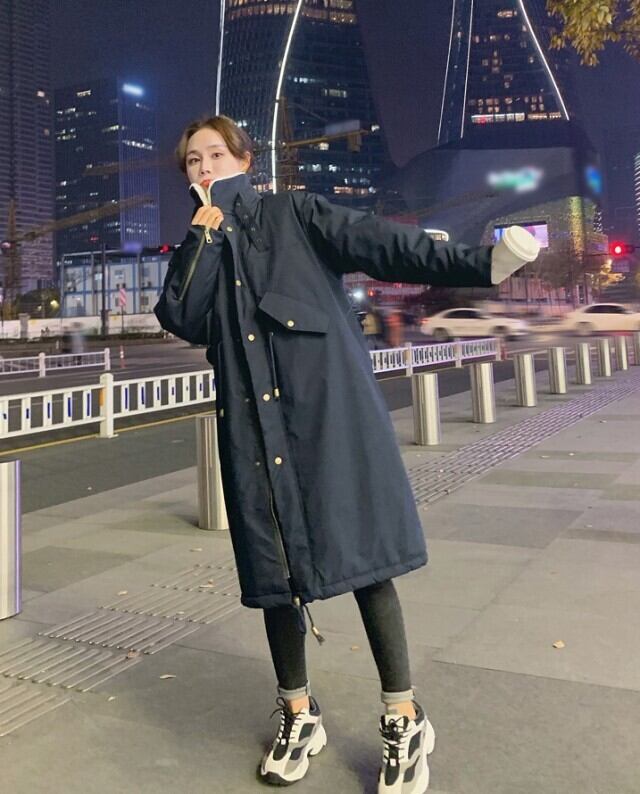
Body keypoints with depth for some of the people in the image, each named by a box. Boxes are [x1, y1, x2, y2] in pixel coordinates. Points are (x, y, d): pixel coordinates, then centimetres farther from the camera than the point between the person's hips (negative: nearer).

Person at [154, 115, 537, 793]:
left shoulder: (294, 214, 9)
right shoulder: (198, 248, 19)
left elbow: (380, 242, -4)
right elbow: (181, 320, 3)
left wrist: (480, 265, -16)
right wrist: (202, 239, -1)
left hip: (327, 405, -3)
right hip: (253, 422, 4)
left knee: (360, 552, -5)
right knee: (272, 564, 6)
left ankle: (404, 721, 10)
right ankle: (299, 716, 25)